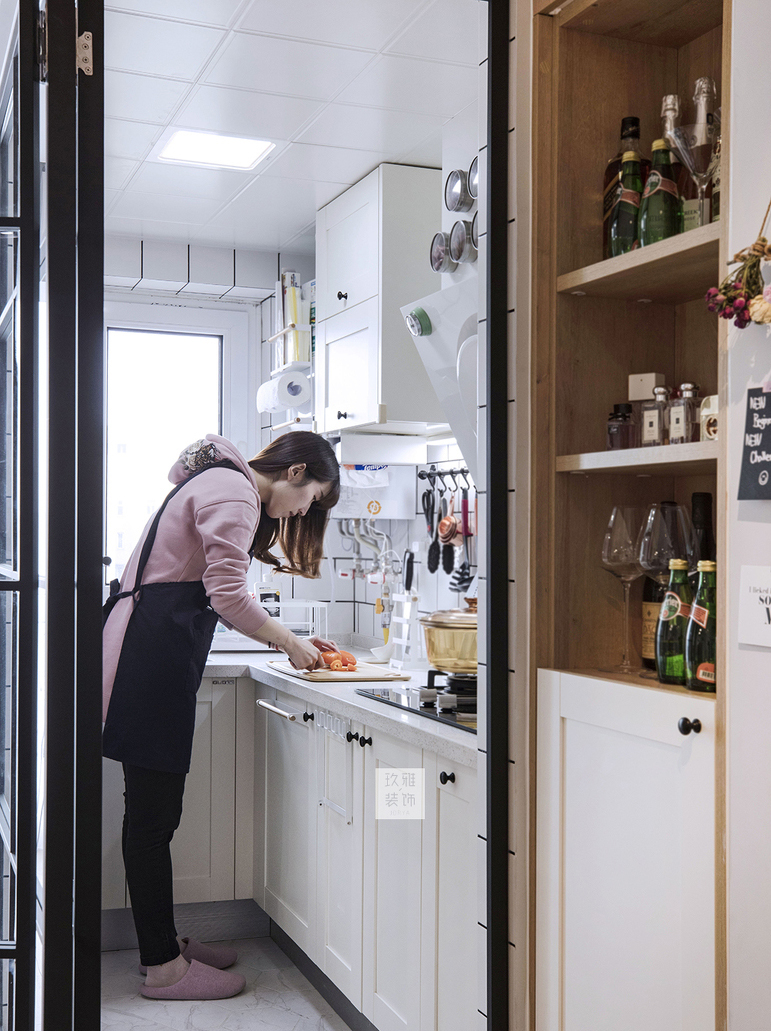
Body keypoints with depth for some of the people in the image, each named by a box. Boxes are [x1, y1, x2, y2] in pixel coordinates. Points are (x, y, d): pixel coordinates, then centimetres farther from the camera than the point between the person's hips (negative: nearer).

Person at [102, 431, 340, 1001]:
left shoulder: (225, 485, 24)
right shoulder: (234, 493, -10)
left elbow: (217, 595, 24)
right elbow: (227, 595, -18)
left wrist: (292, 639, 18)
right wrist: (289, 642, -3)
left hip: (150, 649, 11)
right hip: (153, 657, -11)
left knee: (155, 809, 14)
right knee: (153, 811, -5)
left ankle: (164, 941, 23)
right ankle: (163, 966, 3)